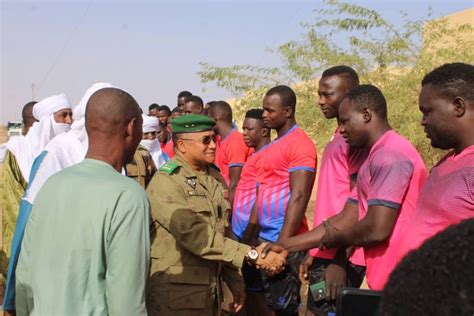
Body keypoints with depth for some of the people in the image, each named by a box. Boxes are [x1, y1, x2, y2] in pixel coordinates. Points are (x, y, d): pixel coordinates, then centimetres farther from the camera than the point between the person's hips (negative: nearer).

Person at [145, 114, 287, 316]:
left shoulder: (214, 178, 9)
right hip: (174, 293, -7)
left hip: (210, 292, 7)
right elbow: (194, 234, -25)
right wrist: (251, 254, -26)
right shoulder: (165, 182, -16)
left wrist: (234, 281, 12)